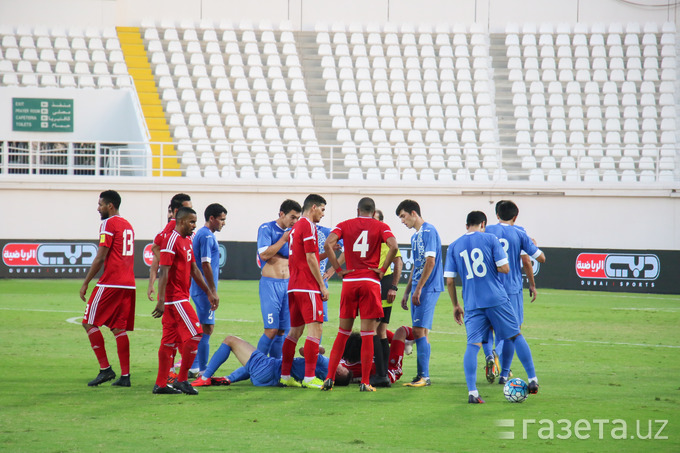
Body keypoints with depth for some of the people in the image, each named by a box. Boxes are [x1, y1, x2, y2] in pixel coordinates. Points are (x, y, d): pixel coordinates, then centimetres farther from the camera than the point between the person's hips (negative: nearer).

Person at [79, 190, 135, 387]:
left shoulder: (108, 224, -8)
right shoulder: (127, 225, 19)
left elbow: (101, 257, -12)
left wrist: (85, 283, -7)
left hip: (110, 283, -8)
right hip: (128, 284, 8)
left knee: (90, 323, -1)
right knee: (119, 329, 7)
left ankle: (105, 369, -6)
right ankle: (125, 376, 1)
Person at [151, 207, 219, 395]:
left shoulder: (187, 241, 17)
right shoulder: (171, 241, -14)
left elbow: (194, 270, 23)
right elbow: (164, 272, -20)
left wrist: (209, 292, 21)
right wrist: (161, 300, -26)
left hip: (180, 298, 9)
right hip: (175, 299, -9)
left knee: (169, 340, 9)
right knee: (194, 334, -10)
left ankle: (161, 384, 10)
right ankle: (182, 380, -4)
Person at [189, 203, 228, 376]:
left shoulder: (200, 234, 17)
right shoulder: (207, 236, -14)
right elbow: (206, 264, -20)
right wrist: (213, 291, -18)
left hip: (198, 289, 10)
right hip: (204, 289, -10)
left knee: (203, 328, 16)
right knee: (206, 328, -8)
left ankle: (195, 367, 19)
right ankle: (202, 370, -7)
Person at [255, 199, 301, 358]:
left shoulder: (291, 232, 14)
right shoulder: (266, 229, -4)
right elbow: (264, 254, -15)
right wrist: (284, 239, -12)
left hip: (288, 284, 6)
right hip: (270, 284, -6)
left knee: (282, 330, 4)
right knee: (272, 330, -13)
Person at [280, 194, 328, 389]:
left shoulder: (296, 227, 20)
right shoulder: (308, 226, -10)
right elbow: (310, 259, -14)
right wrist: (322, 285, -12)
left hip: (294, 286, 10)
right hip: (308, 287, -10)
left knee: (295, 331, 12)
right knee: (315, 328, -10)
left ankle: (285, 375, 12)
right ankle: (309, 377, -15)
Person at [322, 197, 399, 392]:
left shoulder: (345, 225, 8)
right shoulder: (381, 227, 4)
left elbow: (328, 244, -8)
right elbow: (393, 246, -14)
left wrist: (339, 270, -2)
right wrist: (382, 269, -4)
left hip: (349, 281, 2)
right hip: (370, 281, -2)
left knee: (343, 332, 12)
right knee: (367, 335, 0)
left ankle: (329, 378, 7)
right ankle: (365, 382, -2)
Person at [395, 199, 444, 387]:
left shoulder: (428, 231, -11)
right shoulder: (415, 236, 18)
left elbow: (430, 262, -18)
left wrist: (418, 289, -18)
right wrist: (407, 292, 24)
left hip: (428, 288, -9)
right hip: (418, 289, 9)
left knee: (419, 330, -13)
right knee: (422, 332, 9)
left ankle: (424, 376, -14)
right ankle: (422, 376, 11)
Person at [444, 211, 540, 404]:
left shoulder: (453, 247, 7)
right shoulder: (490, 239, -1)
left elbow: (449, 281, 5)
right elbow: (504, 268, -6)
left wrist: (455, 305, 15)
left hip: (472, 305, 2)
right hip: (497, 299, -2)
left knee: (473, 345, -1)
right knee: (515, 336, 12)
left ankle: (472, 392, -12)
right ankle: (533, 380, 15)